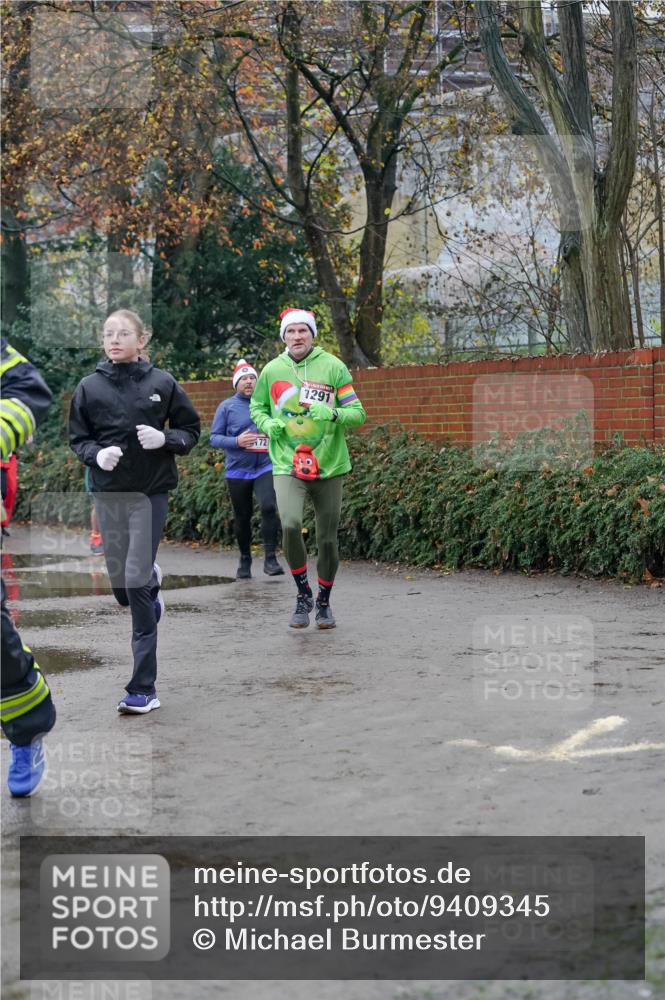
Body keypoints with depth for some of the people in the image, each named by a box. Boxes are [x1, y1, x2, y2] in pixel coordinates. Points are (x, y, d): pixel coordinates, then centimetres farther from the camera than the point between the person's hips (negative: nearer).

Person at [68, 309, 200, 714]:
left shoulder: (162, 383, -4)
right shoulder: (90, 386, 0)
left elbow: (191, 430, 6)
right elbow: (78, 438, 9)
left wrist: (165, 439, -14)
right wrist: (96, 453, -11)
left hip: (151, 492, -3)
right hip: (107, 493, 3)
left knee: (136, 582, -9)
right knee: (121, 583, 9)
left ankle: (144, 688, -3)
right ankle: (153, 581, 51)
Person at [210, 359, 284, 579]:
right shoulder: (226, 407, 2)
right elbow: (214, 438, -2)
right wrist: (237, 441, -17)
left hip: (265, 468, 0)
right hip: (237, 471, 0)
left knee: (269, 507, -22)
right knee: (242, 518, 10)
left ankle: (270, 558, -16)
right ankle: (244, 561, 27)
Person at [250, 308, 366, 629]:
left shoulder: (333, 367, -2)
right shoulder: (272, 370, 4)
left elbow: (358, 413, -3)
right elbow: (256, 406, 19)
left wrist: (332, 413, -23)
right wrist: (267, 424, -3)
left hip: (328, 467, 0)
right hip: (287, 466, 0)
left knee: (327, 539, 7)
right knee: (290, 524, -23)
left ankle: (324, 602, 30)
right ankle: (303, 594, -1)